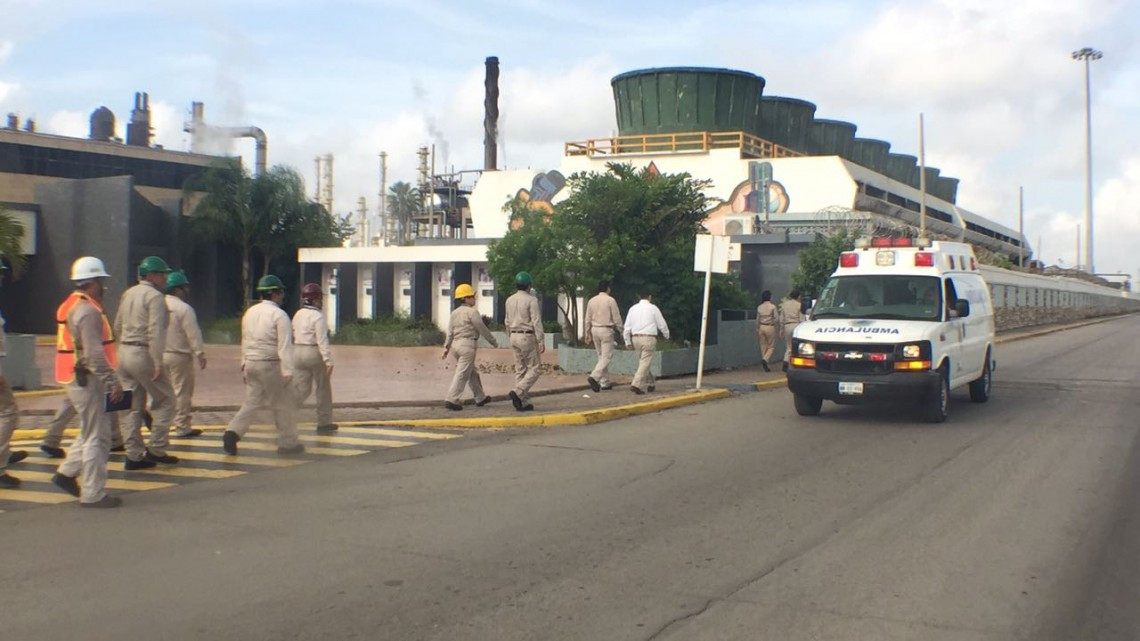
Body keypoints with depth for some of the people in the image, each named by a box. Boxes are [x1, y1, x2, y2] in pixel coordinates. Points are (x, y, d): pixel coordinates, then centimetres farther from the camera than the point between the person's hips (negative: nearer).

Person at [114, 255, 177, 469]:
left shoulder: (128, 294, 16)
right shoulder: (155, 296, -11)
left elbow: (118, 326, 19)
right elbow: (155, 331, -20)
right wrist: (158, 362, -22)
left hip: (124, 352, 8)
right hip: (143, 354, -8)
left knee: (134, 406, 11)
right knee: (165, 400, 2)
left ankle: (134, 455, 11)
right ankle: (156, 449, -1)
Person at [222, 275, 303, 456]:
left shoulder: (250, 312, 10)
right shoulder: (279, 315, -12)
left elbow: (245, 341, 16)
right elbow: (284, 345, -16)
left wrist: (244, 364, 22)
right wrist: (287, 371, -19)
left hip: (251, 363, 7)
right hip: (270, 365, -6)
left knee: (252, 402, 11)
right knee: (284, 404, 7)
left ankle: (232, 433, -8)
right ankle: (288, 443, 14)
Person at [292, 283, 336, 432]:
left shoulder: (298, 314, 9)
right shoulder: (318, 316, -14)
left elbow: (293, 336, 14)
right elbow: (322, 341, -19)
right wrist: (328, 361, -20)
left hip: (298, 352, 6)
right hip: (315, 353, -6)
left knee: (301, 388, 7)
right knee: (323, 389, 9)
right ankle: (324, 423, 16)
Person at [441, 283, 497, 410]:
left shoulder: (454, 313, 11)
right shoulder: (472, 312, -11)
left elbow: (450, 332, 11)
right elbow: (483, 329, -7)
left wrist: (446, 348, 13)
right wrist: (493, 342, 4)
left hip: (456, 343, 8)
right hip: (468, 344, -8)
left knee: (472, 372, 17)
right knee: (462, 373, -7)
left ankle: (480, 397, 25)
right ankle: (451, 399, -12)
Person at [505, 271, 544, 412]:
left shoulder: (510, 300, 8)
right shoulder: (531, 300, -13)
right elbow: (536, 321, -16)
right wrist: (541, 341, -14)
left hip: (514, 336, 7)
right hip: (528, 337, -7)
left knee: (520, 370, 10)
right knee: (535, 368, 0)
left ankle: (523, 402, 9)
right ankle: (518, 392, -17)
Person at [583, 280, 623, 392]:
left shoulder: (592, 301, 7)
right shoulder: (610, 300, -8)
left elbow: (588, 319, 10)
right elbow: (617, 318, -7)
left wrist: (587, 334, 17)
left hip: (595, 329, 6)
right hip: (606, 330, -6)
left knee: (601, 356, 14)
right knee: (606, 356, -5)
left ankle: (605, 383, 17)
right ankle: (594, 377, -24)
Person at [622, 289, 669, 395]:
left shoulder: (633, 309, 10)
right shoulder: (653, 308, -1)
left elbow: (627, 326, 9)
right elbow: (662, 324, 5)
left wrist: (628, 341, 16)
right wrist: (667, 335, 23)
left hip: (635, 338, 5)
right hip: (649, 338, -5)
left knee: (643, 361, 19)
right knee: (645, 362, -5)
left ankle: (650, 383, 24)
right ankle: (636, 385, -15)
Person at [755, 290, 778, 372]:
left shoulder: (760, 307, 4)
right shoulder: (772, 306, -10)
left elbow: (757, 320, 9)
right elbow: (776, 318, -12)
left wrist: (757, 329, 18)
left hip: (762, 327, 4)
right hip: (770, 327, -4)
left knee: (763, 346, 9)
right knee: (771, 346, 5)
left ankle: (765, 366, 11)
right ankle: (765, 359, -19)